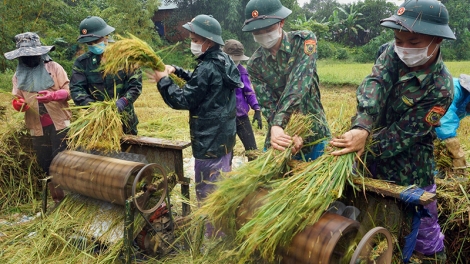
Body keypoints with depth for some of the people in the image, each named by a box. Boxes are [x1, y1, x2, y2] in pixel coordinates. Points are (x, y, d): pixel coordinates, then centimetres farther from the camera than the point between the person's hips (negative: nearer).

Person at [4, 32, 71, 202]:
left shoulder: (53, 67, 1)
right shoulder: (18, 75, 11)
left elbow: (68, 91, -5)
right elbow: (17, 98, 12)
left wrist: (52, 95, -24)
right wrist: (17, 103, -12)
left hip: (59, 124, -4)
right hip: (37, 128, 4)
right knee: (45, 164, 10)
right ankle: (58, 199, 23)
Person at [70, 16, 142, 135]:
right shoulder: (82, 62, 1)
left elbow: (136, 84, -7)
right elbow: (76, 89, -6)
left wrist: (124, 101, -24)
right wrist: (91, 105, -24)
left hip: (124, 120, -1)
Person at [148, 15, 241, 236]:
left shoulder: (208, 68, -22)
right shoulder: (223, 61, 8)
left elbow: (183, 100, -18)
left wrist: (163, 80, -7)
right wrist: (176, 70, 14)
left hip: (210, 138, -10)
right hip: (224, 133, 10)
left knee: (207, 190, 0)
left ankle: (212, 236, 10)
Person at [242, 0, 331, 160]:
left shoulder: (304, 41, -9)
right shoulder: (255, 64, -2)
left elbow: (298, 85, -23)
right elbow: (267, 104, -10)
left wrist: (277, 125, -34)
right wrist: (281, 130, -30)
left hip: (315, 133, -1)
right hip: (282, 135, 2)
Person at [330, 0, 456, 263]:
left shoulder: (440, 88, -23)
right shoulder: (394, 53, -11)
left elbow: (404, 133, -24)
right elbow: (374, 84, -27)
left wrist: (366, 147, -34)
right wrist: (362, 128, -44)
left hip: (408, 169, -4)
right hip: (375, 162, 5)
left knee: (423, 230, 12)